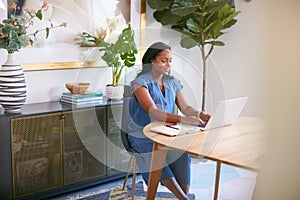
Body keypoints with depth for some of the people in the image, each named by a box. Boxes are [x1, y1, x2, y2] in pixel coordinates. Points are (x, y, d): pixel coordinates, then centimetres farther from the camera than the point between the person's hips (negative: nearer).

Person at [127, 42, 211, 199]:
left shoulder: (173, 83, 13)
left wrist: (204, 116, -18)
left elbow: (185, 108, 4)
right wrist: (182, 119, -36)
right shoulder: (140, 82, -8)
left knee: (183, 154, -27)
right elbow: (152, 111, -23)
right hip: (142, 136, -4)